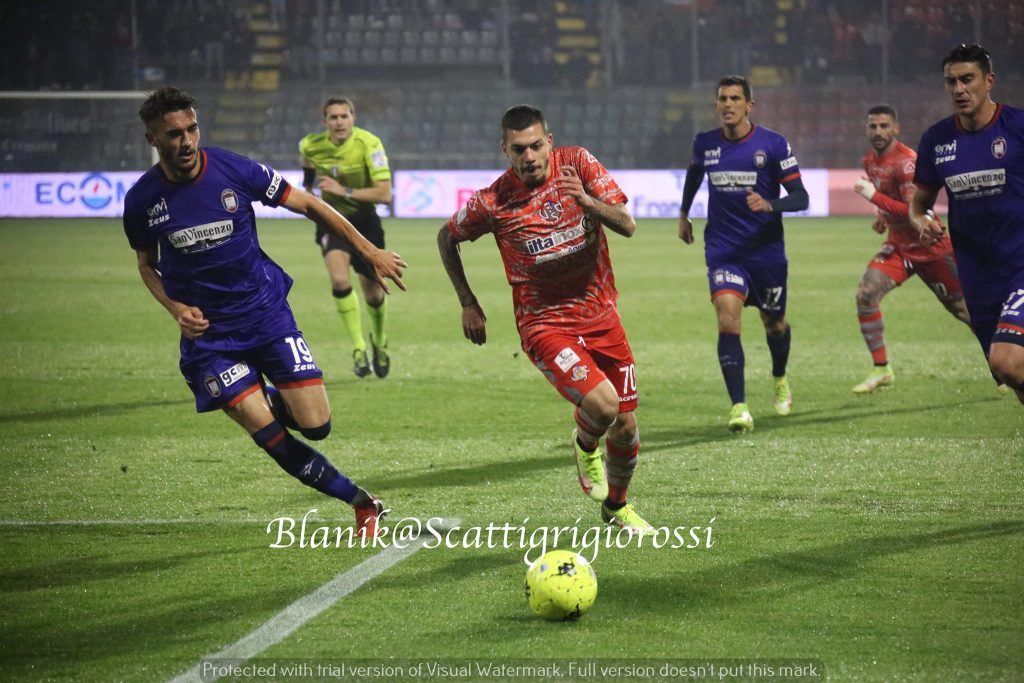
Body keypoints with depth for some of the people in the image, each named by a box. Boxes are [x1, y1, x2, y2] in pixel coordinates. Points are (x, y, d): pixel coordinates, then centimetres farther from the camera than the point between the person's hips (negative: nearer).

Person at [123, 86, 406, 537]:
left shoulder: (235, 171, -11)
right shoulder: (142, 200, -8)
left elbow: (307, 205, 0)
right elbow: (147, 264, 11)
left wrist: (370, 252, 0)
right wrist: (176, 309, -9)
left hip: (266, 311, 0)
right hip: (208, 333, 0)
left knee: (315, 426, -7)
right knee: (272, 439, -11)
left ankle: (274, 399, 29)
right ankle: (361, 502, 7)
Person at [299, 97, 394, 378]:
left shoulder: (369, 144, -23)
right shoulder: (311, 145, -13)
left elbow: (384, 194, -27)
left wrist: (345, 191, -32)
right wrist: (308, 184, 15)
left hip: (364, 220, 0)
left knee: (373, 293, 8)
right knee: (339, 279, -27)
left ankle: (379, 343, 40)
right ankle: (359, 349, -17)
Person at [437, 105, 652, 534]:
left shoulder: (578, 164, -7)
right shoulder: (492, 203, -12)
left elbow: (627, 225, -12)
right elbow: (447, 238, 7)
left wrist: (584, 200, -29)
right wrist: (468, 303, 5)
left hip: (601, 316, 3)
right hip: (545, 324, -3)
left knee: (625, 429, 7)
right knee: (602, 405, -25)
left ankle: (617, 507, 36)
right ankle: (585, 447, 11)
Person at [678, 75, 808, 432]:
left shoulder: (774, 144, -8)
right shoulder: (705, 144, 0)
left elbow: (800, 197, -8)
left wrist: (769, 205, -27)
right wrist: (684, 213, 31)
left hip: (767, 251, 0)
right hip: (723, 251, 0)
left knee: (774, 324, 16)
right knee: (728, 320, -20)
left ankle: (780, 380, 48)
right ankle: (739, 406, -21)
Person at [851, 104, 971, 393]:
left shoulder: (906, 161, -23)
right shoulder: (870, 160, 4)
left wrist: (874, 196, -30)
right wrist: (884, 216, 6)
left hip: (929, 247, -7)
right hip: (898, 245, 7)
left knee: (964, 309, 5)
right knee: (866, 293, -16)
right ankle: (881, 369, -8)